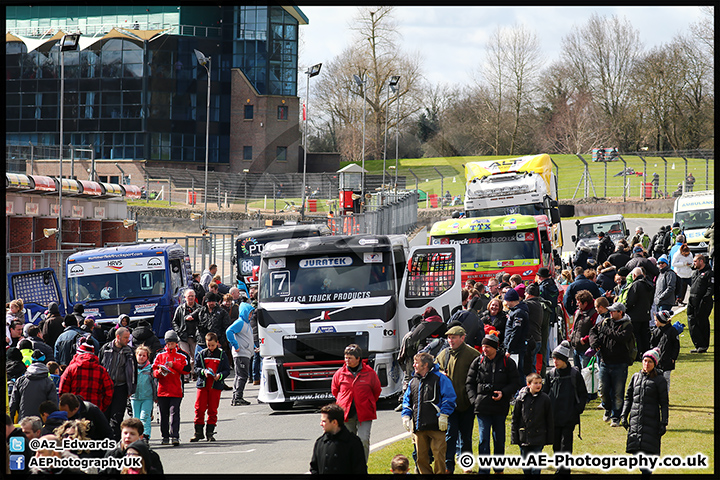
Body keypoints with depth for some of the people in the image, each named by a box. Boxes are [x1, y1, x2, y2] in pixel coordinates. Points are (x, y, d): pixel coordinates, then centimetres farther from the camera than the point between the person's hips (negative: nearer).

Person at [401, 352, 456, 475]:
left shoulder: (440, 378, 0)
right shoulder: (413, 382, 18)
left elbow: (449, 398, -3)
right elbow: (407, 401, 25)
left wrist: (443, 415, -11)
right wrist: (406, 416, 9)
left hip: (436, 426, -6)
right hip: (418, 426, 6)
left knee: (439, 455, -7)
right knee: (421, 456, 7)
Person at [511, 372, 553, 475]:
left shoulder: (545, 399, -1)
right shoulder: (521, 398, 0)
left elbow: (550, 420, 5)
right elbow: (515, 419, 6)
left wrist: (550, 438, 4)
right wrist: (514, 437, 3)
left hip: (538, 438, -2)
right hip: (524, 438, 2)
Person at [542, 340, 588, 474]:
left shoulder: (574, 374, -3)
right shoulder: (551, 374, 8)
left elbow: (583, 394, 4)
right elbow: (544, 393, 16)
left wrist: (578, 409, -5)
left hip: (569, 418, -4)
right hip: (554, 417, 4)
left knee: (566, 445, -7)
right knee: (556, 444, 8)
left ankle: (564, 470, -6)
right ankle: (560, 469, 21)